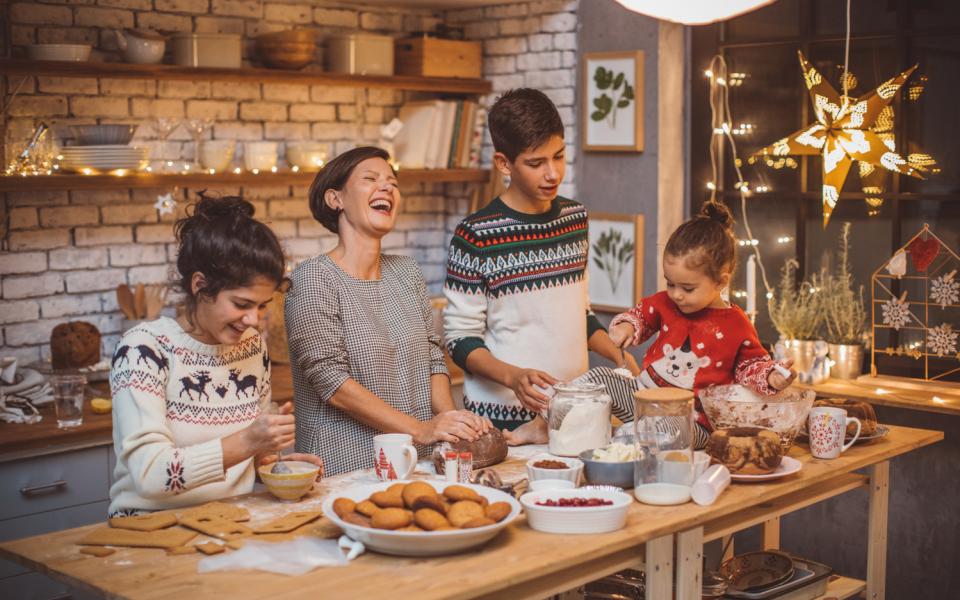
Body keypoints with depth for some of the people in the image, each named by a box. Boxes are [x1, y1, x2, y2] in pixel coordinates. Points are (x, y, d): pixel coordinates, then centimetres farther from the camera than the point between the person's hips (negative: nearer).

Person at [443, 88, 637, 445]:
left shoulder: (575, 218, 8)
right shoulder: (476, 235, -11)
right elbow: (461, 339, -10)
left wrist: (619, 356, 5)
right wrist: (513, 376, -24)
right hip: (502, 417, -5)